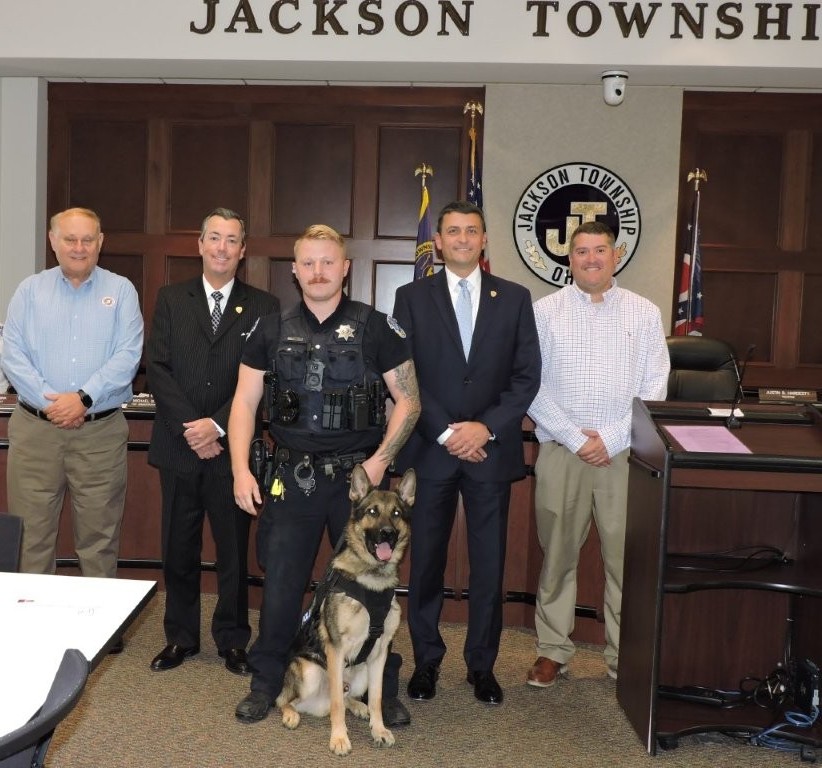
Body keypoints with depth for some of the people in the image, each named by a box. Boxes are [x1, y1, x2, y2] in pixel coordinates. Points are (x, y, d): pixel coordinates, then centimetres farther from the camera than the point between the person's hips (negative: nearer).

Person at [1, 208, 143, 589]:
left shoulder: (121, 290, 5)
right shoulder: (31, 290, 9)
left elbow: (127, 356, -5)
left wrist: (84, 398, -16)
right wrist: (49, 401, -13)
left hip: (101, 432, -1)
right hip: (35, 429, 1)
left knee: (99, 537, 5)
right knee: (31, 534, 5)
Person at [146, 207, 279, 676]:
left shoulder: (263, 306, 3)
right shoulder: (171, 299, 8)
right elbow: (157, 368, 0)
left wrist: (217, 425, -14)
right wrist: (191, 429, -11)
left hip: (231, 448, -1)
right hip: (179, 445, 2)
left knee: (234, 549, 7)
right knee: (178, 549, 10)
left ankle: (233, 640, 22)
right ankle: (181, 638, 26)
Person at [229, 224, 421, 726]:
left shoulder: (376, 327, -2)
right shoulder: (273, 330, 6)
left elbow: (409, 401, -1)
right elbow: (245, 403, 7)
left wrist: (380, 461, -12)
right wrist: (241, 469, -4)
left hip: (359, 476, -2)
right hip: (293, 477, 2)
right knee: (281, 585, 9)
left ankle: (383, 688, 25)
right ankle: (267, 683, 28)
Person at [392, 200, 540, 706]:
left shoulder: (515, 298, 6)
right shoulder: (412, 297, 4)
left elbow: (527, 375, 2)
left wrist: (487, 427, -10)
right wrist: (446, 432, -10)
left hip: (492, 450, 1)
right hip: (430, 450, 0)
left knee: (489, 565, 7)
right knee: (426, 561, 7)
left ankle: (482, 665, 22)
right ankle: (426, 660, 23)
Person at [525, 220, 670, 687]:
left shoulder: (644, 313, 6)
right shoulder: (545, 311, 4)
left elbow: (654, 389, 2)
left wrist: (611, 439, -8)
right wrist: (574, 438, -9)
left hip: (624, 454, 0)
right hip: (560, 452, 0)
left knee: (626, 559, 3)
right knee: (557, 556, 7)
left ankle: (625, 658, 16)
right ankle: (553, 651, 20)